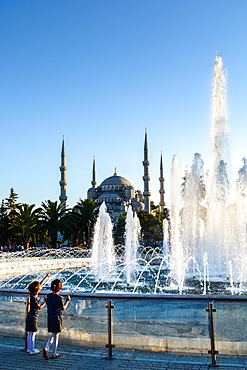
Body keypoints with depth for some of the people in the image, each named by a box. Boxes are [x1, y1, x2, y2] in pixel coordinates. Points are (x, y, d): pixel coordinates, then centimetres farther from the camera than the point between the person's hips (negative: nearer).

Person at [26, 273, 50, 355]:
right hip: (33, 317, -9)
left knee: (30, 333, 17)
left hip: (30, 317, 9)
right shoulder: (33, 298, -23)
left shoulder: (35, 294, 2)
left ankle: (29, 348, 28)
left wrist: (45, 277, 17)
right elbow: (40, 307, -15)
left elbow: (40, 284, 13)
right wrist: (45, 301, -4)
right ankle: (32, 350, 7)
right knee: (32, 334, -1)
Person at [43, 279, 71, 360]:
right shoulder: (59, 298, -16)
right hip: (57, 317, -5)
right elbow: (63, 308, -6)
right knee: (56, 335, 7)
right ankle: (54, 354, 16)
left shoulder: (49, 295, -1)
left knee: (52, 335, 19)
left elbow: (48, 304, 9)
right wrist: (67, 301, 7)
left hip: (50, 317, 5)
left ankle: (46, 348, -1)